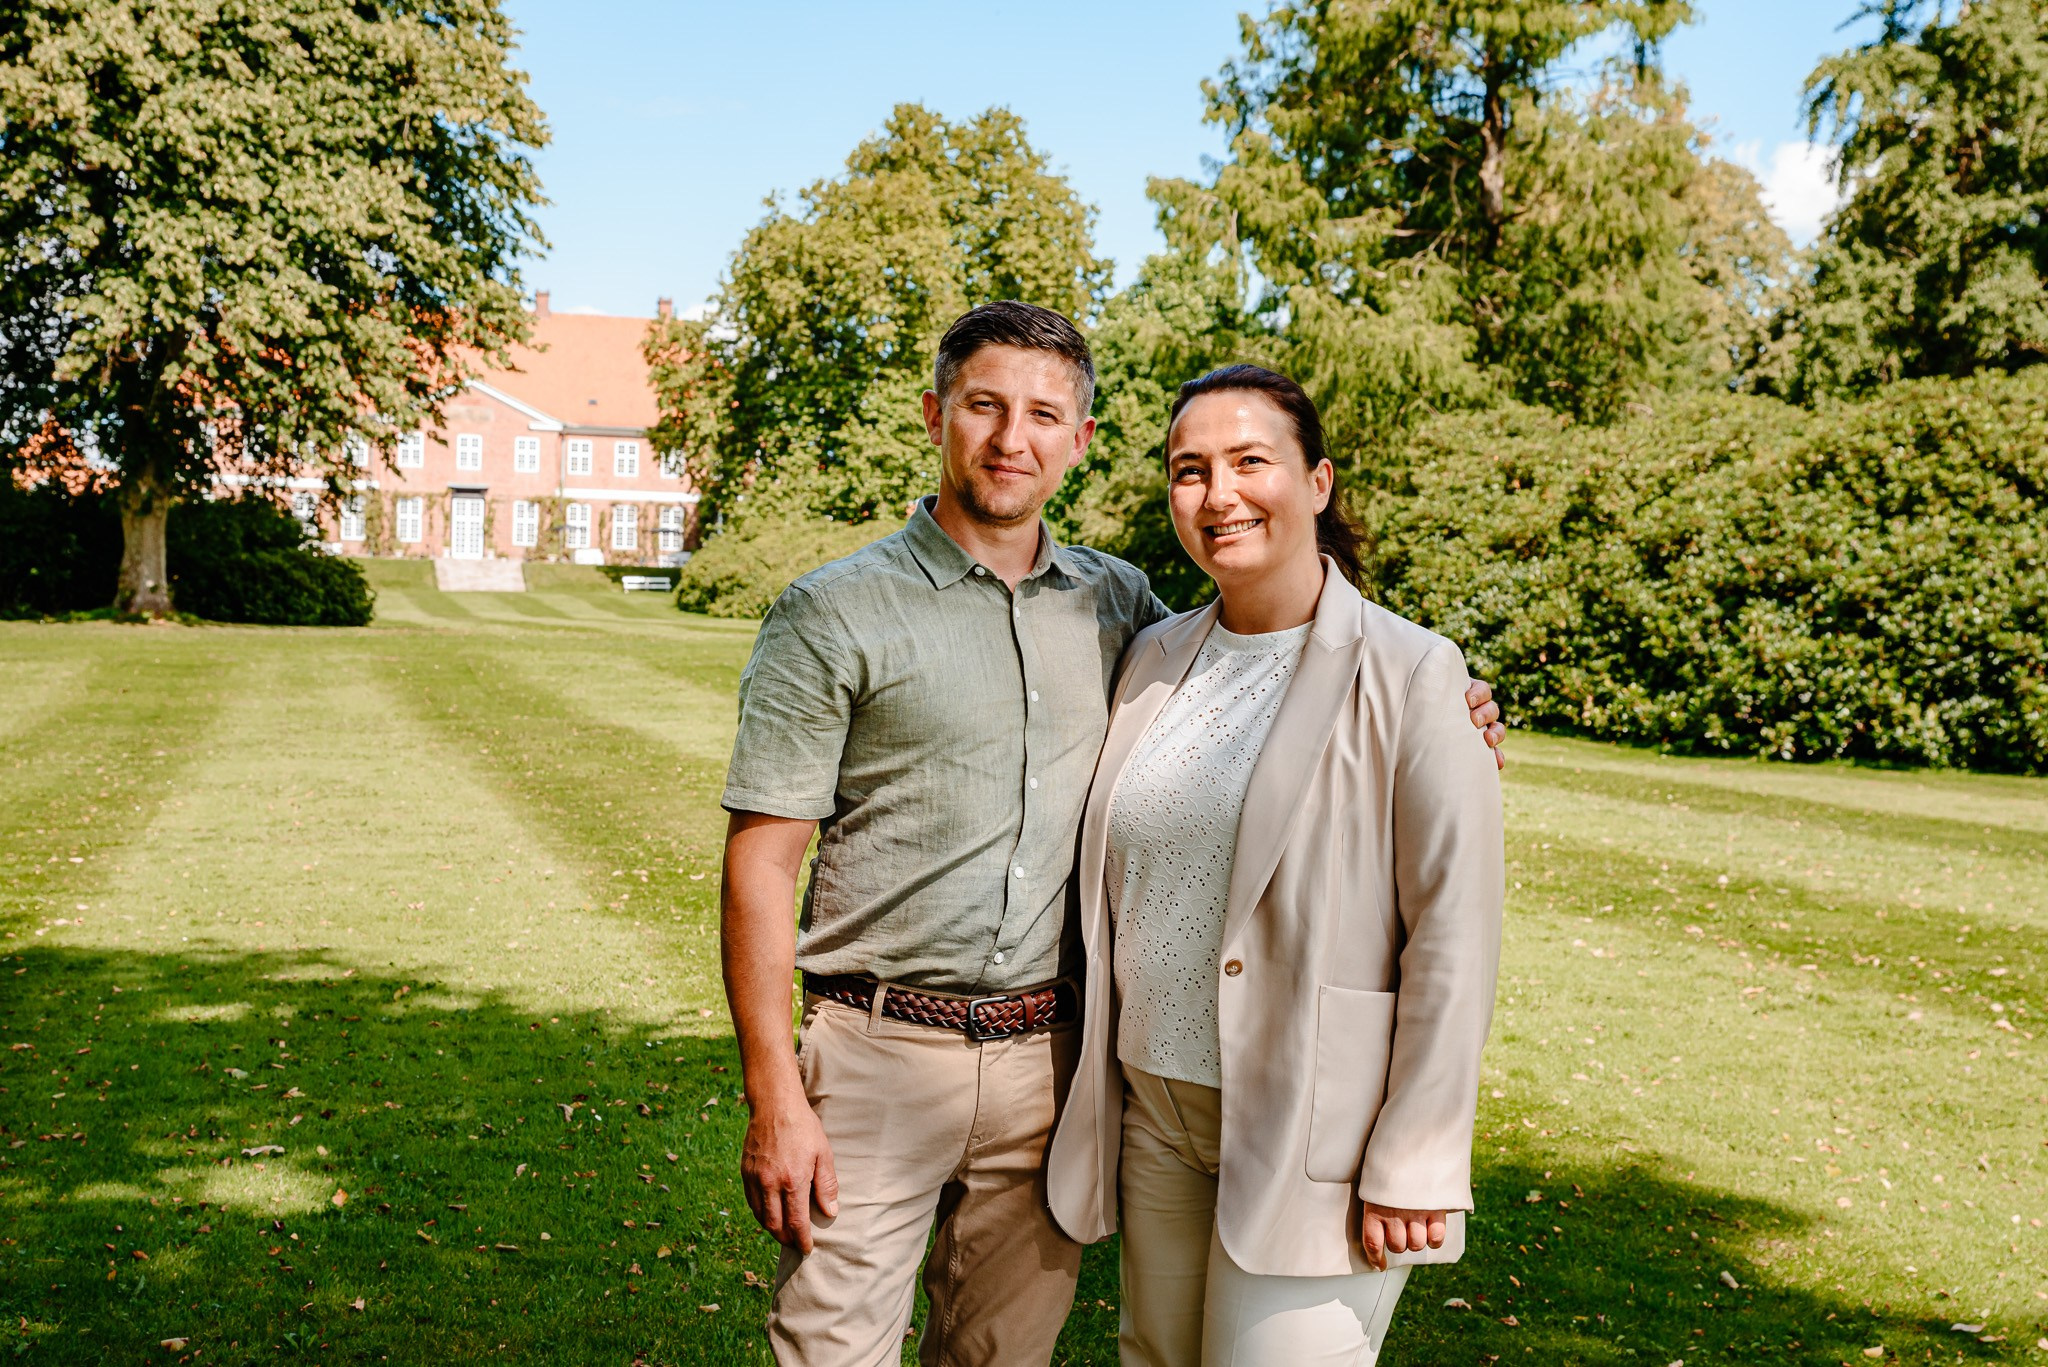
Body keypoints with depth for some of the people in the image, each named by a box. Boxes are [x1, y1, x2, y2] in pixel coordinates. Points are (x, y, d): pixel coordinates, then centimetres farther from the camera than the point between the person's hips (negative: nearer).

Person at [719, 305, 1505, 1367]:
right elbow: (761, 862, -7)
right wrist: (774, 1100, -12)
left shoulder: (1118, 603, 7)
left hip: (1053, 1060, 4)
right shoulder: (836, 614, -5)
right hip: (881, 1053, -4)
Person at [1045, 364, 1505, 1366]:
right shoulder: (1154, 658, 7)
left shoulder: (1412, 676, -11)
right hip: (1154, 1108, 6)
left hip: (1311, 1131, -6)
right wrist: (1095, 1086, 14)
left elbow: (1453, 941, -13)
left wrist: (1413, 1168, -14)